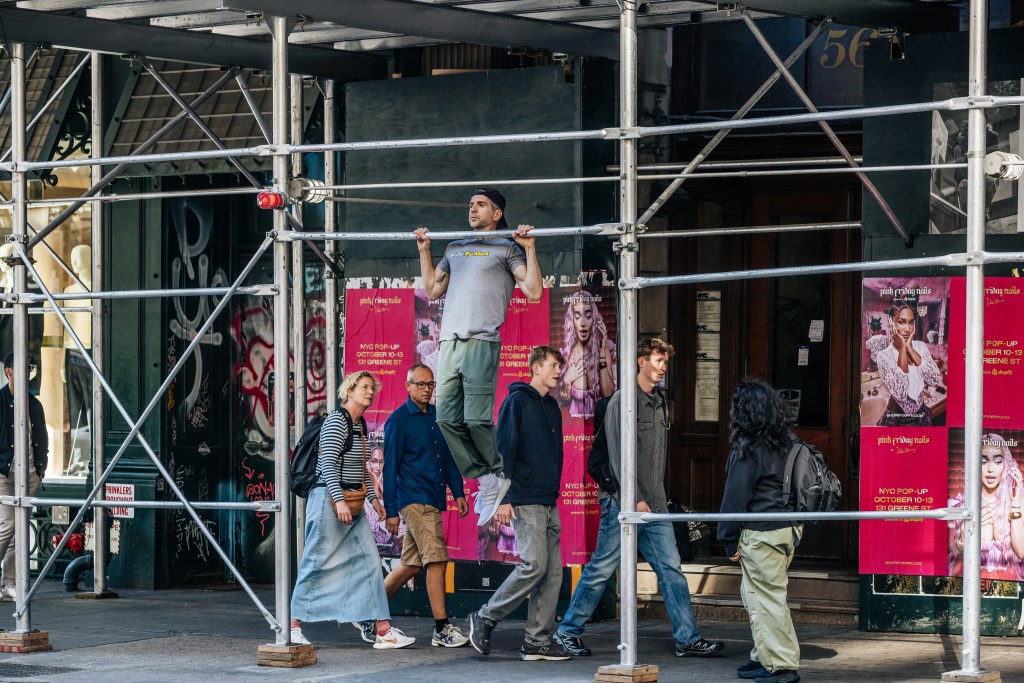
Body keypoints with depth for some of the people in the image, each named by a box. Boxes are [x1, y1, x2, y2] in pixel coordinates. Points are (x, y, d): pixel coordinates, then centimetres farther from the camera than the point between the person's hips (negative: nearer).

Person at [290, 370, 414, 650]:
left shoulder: (360, 425, 15)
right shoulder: (337, 421, -12)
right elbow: (328, 463, -19)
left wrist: (372, 497, 22)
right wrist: (339, 500, -25)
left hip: (351, 503, 9)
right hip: (329, 499, -9)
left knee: (369, 561, 1)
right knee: (317, 563, -3)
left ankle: (383, 630, -2)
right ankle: (293, 625, 7)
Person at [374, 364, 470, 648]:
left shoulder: (437, 416, 14)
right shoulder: (398, 420, -6)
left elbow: (448, 457, 22)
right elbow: (390, 467, -7)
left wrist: (458, 492, 13)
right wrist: (391, 510, -9)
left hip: (433, 501, 7)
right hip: (414, 501, -7)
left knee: (411, 564, 11)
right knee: (436, 560, -13)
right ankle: (442, 629, -11)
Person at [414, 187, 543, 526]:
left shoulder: (507, 248, 7)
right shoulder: (455, 249, 25)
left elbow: (534, 292, -2)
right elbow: (433, 291, 30)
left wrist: (529, 248, -7)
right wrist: (424, 250, 28)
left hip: (481, 343, -6)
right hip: (449, 343, 6)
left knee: (476, 418, -13)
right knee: (447, 419, -2)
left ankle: (497, 475, 6)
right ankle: (485, 479, 6)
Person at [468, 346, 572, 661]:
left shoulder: (552, 407, 18)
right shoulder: (517, 401, -6)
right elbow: (504, 449, -11)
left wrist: (555, 490, 19)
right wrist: (504, 498, -16)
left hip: (549, 502, 8)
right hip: (525, 501, -8)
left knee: (553, 571, 3)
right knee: (534, 565, -14)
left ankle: (539, 640, 5)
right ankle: (485, 618, 0)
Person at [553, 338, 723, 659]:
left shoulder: (659, 403, 15)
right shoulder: (623, 401, -10)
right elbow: (618, 454, -15)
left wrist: (658, 497, 15)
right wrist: (635, 499, -19)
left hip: (654, 506, 7)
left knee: (671, 569, 2)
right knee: (601, 569, 0)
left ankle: (687, 639, 2)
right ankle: (568, 630, 13)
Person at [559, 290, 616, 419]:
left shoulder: (605, 350, 1)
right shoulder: (565, 353, 1)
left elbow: (608, 394, -7)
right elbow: (562, 400, 6)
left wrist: (601, 353, -8)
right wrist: (566, 381, -13)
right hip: (573, 417, 0)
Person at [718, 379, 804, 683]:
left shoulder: (747, 449, -14)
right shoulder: (785, 441, 10)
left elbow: (736, 497, -12)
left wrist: (730, 540, -4)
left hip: (761, 533, -9)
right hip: (788, 528, 9)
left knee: (767, 598, -3)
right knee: (756, 595, 19)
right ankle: (765, 658, 24)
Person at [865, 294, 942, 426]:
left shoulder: (921, 347, -4)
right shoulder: (884, 356, -16)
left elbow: (935, 380, -18)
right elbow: (899, 392, -29)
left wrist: (910, 348, -18)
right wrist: (902, 348, -24)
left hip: (921, 416, 4)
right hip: (896, 420, -4)